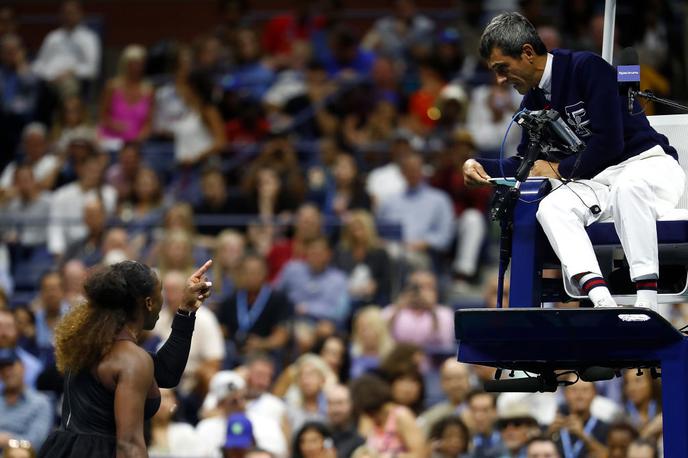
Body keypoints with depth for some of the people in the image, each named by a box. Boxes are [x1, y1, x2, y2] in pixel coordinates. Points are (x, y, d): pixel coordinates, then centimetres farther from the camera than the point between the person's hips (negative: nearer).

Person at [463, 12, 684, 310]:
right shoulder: (534, 101, 11)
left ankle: (647, 304, -46)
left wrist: (559, 170, -8)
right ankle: (602, 302, -44)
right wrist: (480, 166, 0)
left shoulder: (587, 69, -13)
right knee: (550, 208, -24)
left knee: (628, 187, -40)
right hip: (599, 180, 6)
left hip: (648, 164, -6)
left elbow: (609, 142, -19)